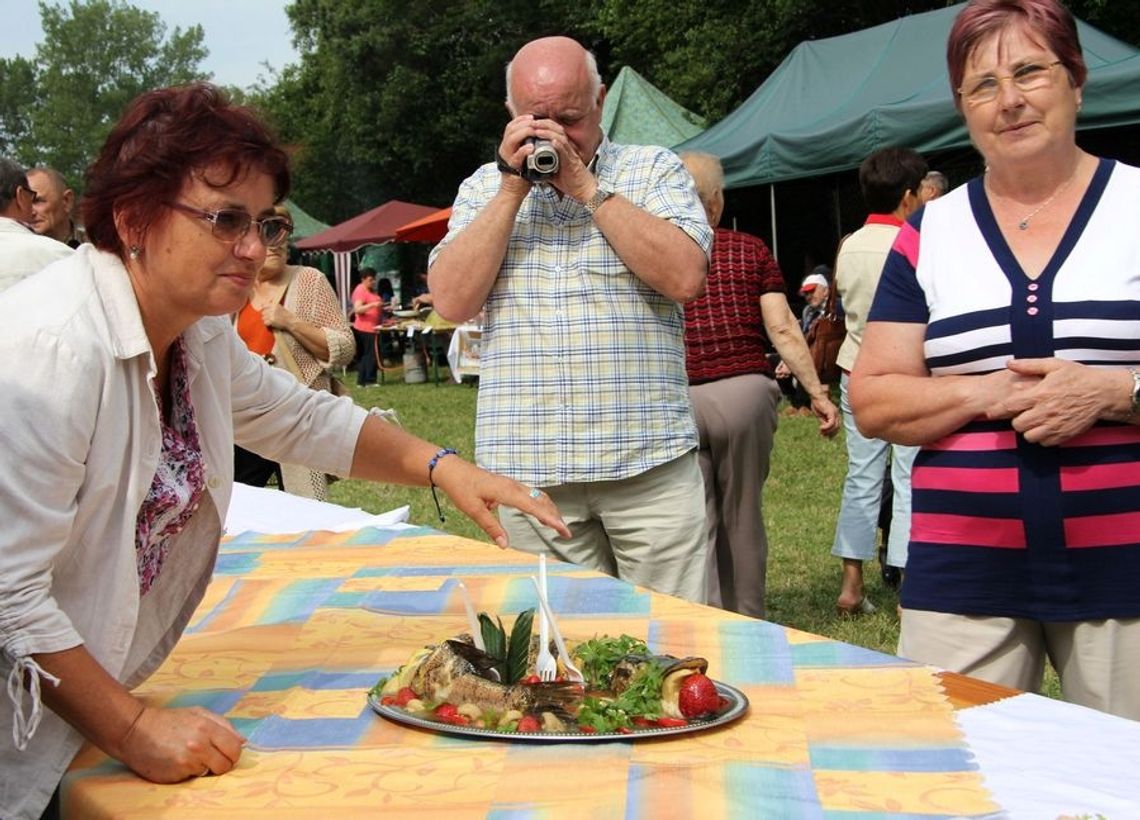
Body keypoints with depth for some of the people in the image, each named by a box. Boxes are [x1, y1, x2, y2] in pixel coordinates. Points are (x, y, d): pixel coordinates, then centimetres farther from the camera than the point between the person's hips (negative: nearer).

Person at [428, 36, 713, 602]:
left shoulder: (654, 170, 7)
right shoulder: (484, 188, 12)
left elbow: (684, 278, -10)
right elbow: (452, 301, -2)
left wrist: (585, 185, -10)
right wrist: (512, 190, -5)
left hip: (649, 462, -1)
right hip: (526, 467, 2)